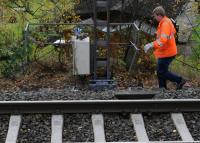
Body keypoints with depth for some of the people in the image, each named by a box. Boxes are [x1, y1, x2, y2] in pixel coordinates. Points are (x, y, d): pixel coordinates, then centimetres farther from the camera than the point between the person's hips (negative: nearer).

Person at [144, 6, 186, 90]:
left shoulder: (165, 23, -22)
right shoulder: (167, 21, 10)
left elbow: (163, 39, -34)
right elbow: (173, 32, 28)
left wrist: (151, 45, -41)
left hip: (166, 53, -10)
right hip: (164, 52, 10)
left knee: (162, 72, -5)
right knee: (160, 71, 14)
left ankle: (180, 80, 3)